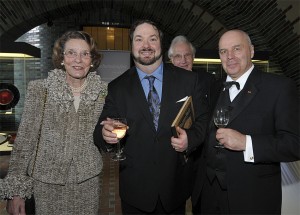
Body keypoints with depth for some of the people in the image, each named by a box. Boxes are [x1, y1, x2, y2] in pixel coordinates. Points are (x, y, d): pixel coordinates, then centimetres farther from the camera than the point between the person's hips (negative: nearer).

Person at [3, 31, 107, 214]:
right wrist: (16, 191, -7)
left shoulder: (103, 90, -5)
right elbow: (25, 139, -7)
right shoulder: (40, 89, -9)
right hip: (47, 181, -1)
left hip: (88, 180, 2)